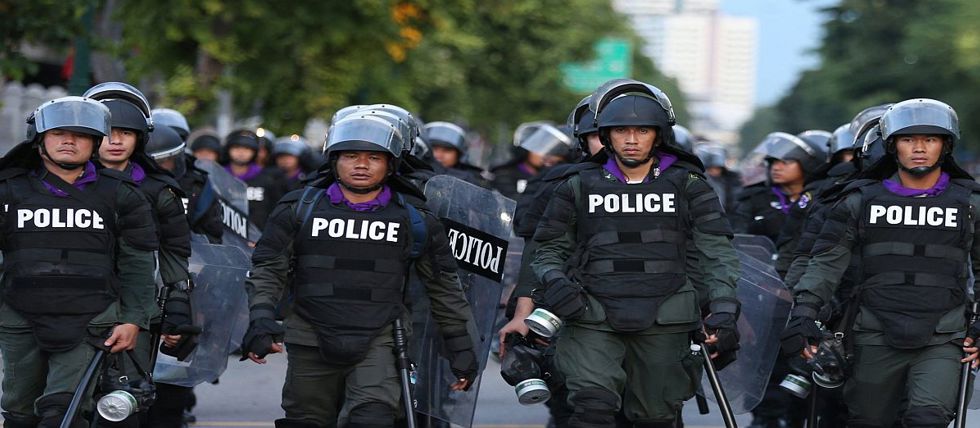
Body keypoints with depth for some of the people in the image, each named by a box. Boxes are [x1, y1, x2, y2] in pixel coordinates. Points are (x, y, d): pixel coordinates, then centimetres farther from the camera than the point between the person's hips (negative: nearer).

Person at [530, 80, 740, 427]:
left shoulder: (687, 186, 5)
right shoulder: (580, 187, 8)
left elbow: (718, 252, 1)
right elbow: (549, 249, 14)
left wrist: (723, 313, -10)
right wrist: (554, 282, -8)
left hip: (663, 323, 1)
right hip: (593, 319, -1)